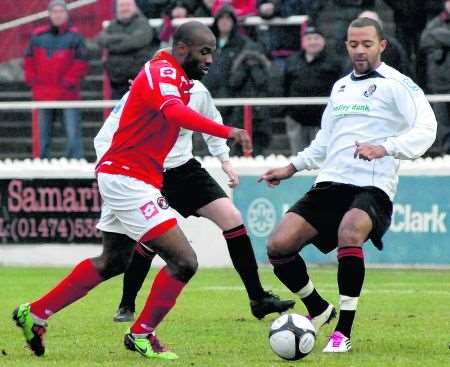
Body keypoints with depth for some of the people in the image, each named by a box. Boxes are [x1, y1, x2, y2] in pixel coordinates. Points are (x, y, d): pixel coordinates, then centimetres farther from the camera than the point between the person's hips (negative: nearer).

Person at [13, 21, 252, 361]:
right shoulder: (163, 73, -19)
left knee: (113, 262, 24)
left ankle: (35, 314, 31)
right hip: (127, 178, -11)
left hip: (122, 177, 11)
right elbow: (175, 112, -40)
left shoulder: (170, 75, 12)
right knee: (184, 261, -12)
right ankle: (141, 336, 3)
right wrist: (227, 132, -51)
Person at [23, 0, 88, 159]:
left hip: (68, 92, -4)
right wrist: (32, 80, 3)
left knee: (73, 133, -10)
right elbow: (29, 60, 15)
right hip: (43, 95, 4)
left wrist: (69, 81, -11)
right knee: (44, 133, 11)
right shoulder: (38, 36, 9)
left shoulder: (74, 36, -1)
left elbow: (81, 63, -4)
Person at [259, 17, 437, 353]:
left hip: (372, 186, -7)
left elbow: (425, 129, -14)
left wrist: (385, 148, -28)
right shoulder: (341, 87, 22)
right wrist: (292, 168, 29)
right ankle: (318, 310, 18)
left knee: (349, 232, -37)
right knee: (279, 246, -9)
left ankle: (343, 333, -27)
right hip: (330, 184, 7)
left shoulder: (397, 84, -1)